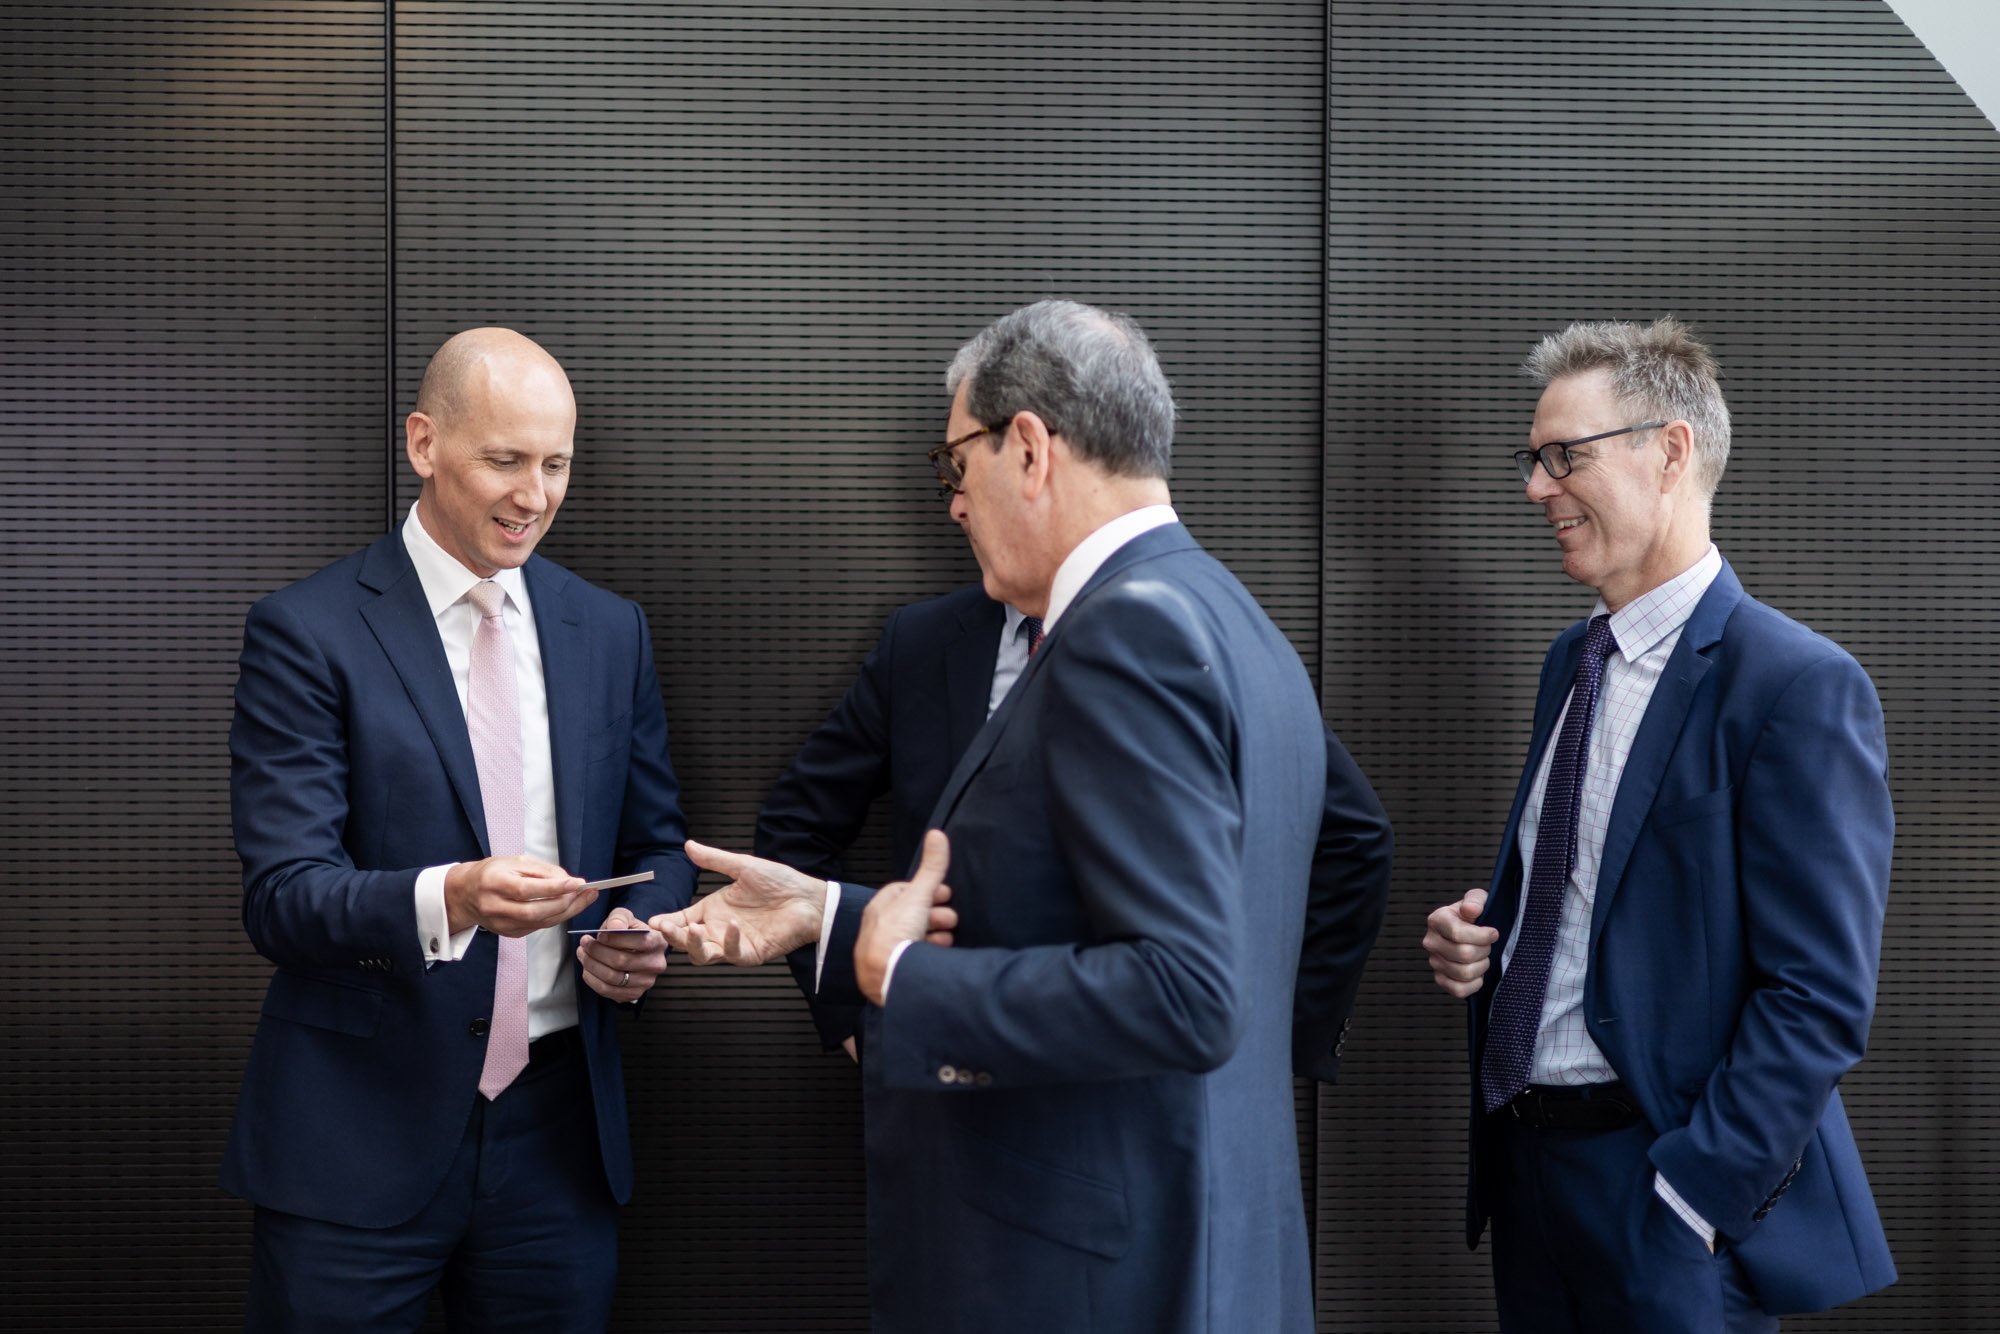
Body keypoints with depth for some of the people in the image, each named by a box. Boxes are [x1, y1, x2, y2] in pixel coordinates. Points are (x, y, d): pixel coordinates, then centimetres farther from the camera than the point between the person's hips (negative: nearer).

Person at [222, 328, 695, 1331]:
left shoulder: (611, 631, 8)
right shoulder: (306, 633, -7)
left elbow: (656, 843, 15)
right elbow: (281, 898, -14)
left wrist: (639, 929, -8)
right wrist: (450, 898, -32)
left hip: (558, 1132, 4)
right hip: (359, 1137, -4)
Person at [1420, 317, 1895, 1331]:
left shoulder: (1797, 684, -15)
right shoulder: (1571, 661, 10)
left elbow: (1820, 998, -18)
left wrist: (1687, 1200, -20)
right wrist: (1475, 937, 0)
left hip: (1671, 1184, -7)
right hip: (1524, 1156, 7)